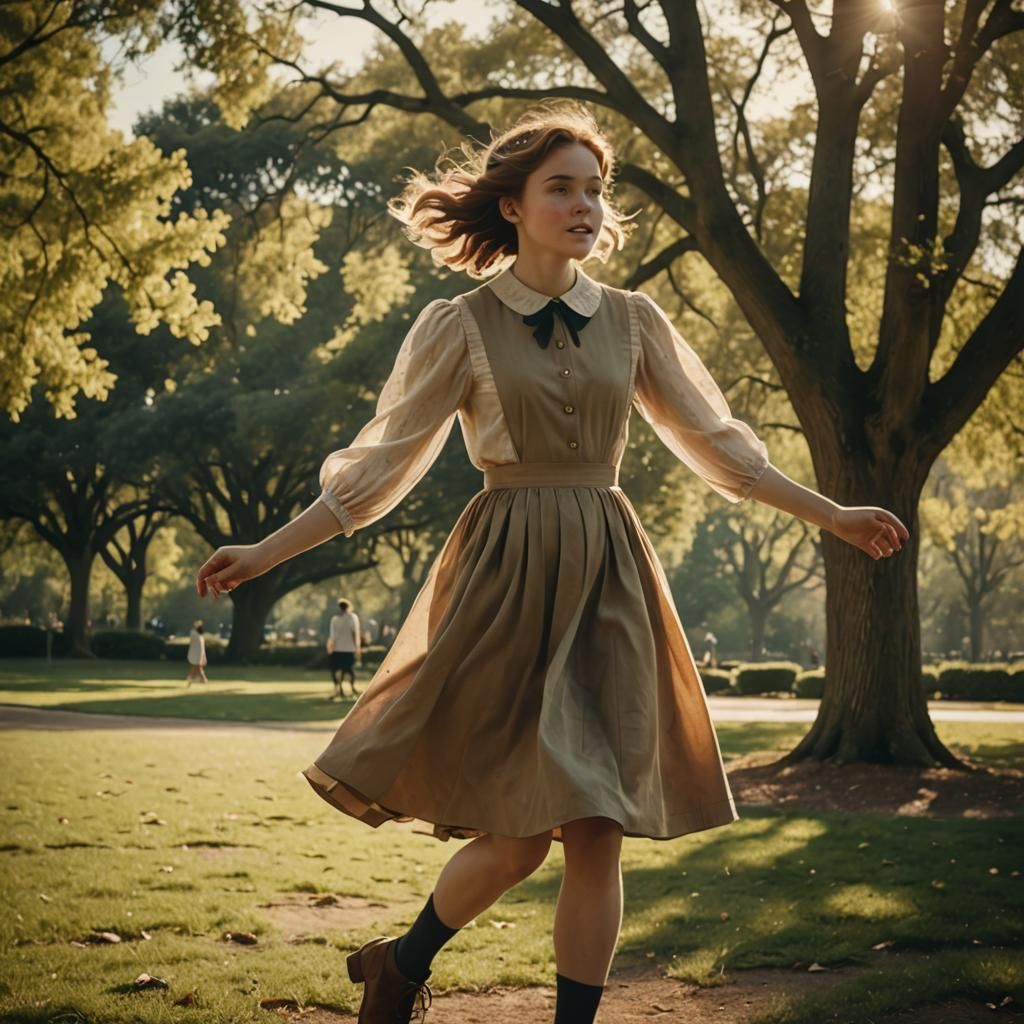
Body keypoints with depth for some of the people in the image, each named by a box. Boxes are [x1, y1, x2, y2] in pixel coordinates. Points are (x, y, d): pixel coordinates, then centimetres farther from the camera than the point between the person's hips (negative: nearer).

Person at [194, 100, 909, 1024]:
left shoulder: (633, 321, 8)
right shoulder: (458, 328, 0)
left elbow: (715, 441, 15)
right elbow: (379, 465, 3)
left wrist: (830, 514, 12)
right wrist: (269, 552, -2)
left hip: (609, 580, 3)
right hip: (509, 576, -3)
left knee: (598, 834, 0)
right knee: (517, 834, -5)